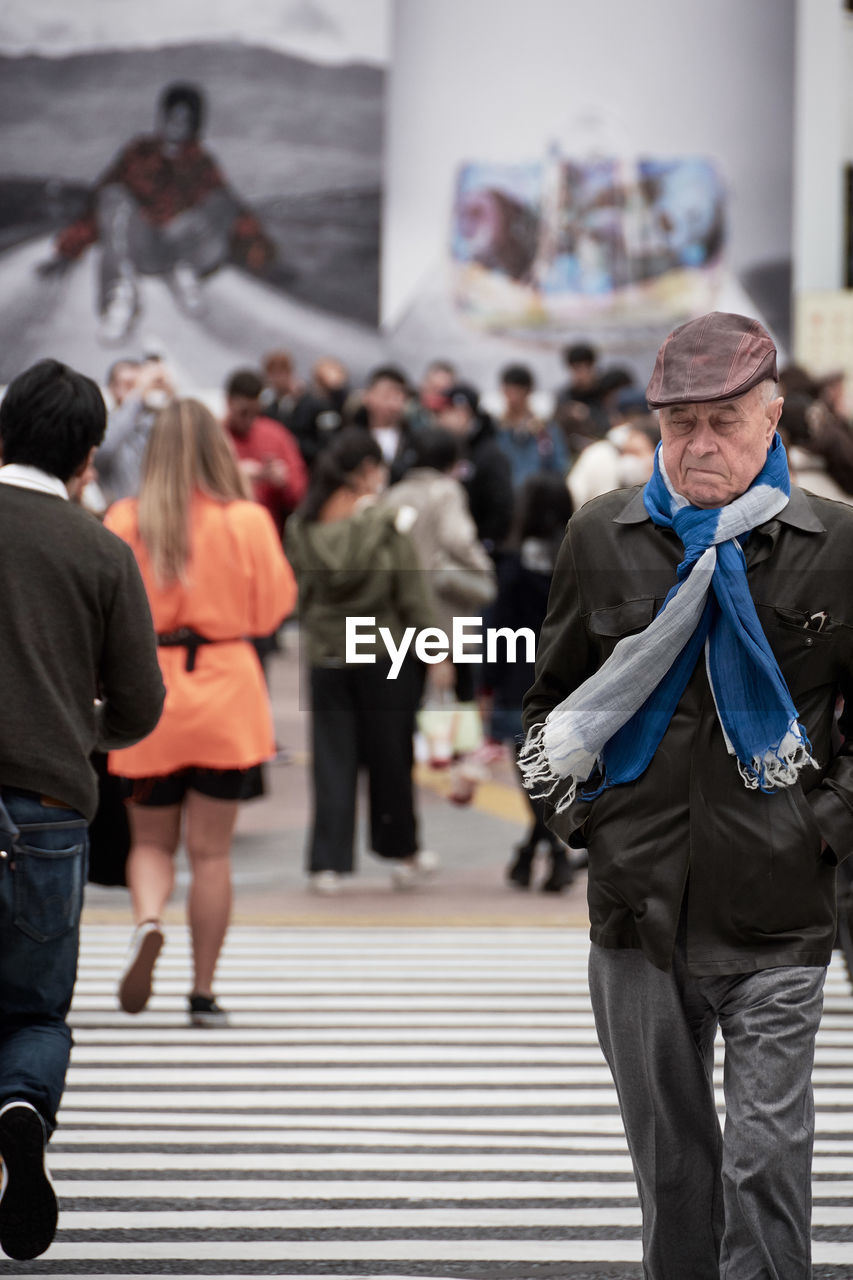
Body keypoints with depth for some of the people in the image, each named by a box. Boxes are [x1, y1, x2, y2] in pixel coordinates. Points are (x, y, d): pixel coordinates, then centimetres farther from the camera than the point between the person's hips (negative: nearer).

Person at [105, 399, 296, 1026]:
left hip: (146, 692, 0)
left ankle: (149, 920, -17)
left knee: (151, 840, 14)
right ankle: (204, 992, 7)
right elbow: (273, 606, 0)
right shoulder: (247, 522, -6)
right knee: (211, 850, 6)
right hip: (225, 692, 0)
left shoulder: (124, 522, -5)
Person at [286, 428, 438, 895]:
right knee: (389, 756, 11)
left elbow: (300, 592, 6)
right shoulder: (385, 525, -11)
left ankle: (328, 860, -2)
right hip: (385, 657, -2)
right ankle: (402, 853, 24)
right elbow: (411, 594, -8)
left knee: (332, 759, 5)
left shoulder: (303, 528, -1)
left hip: (324, 658, 3)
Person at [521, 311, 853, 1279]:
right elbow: (551, 698, 19)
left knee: (766, 1160, -5)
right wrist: (576, 810, 7)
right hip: (639, 907, 3)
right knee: (668, 1156, 12)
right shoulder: (603, 537, 6)